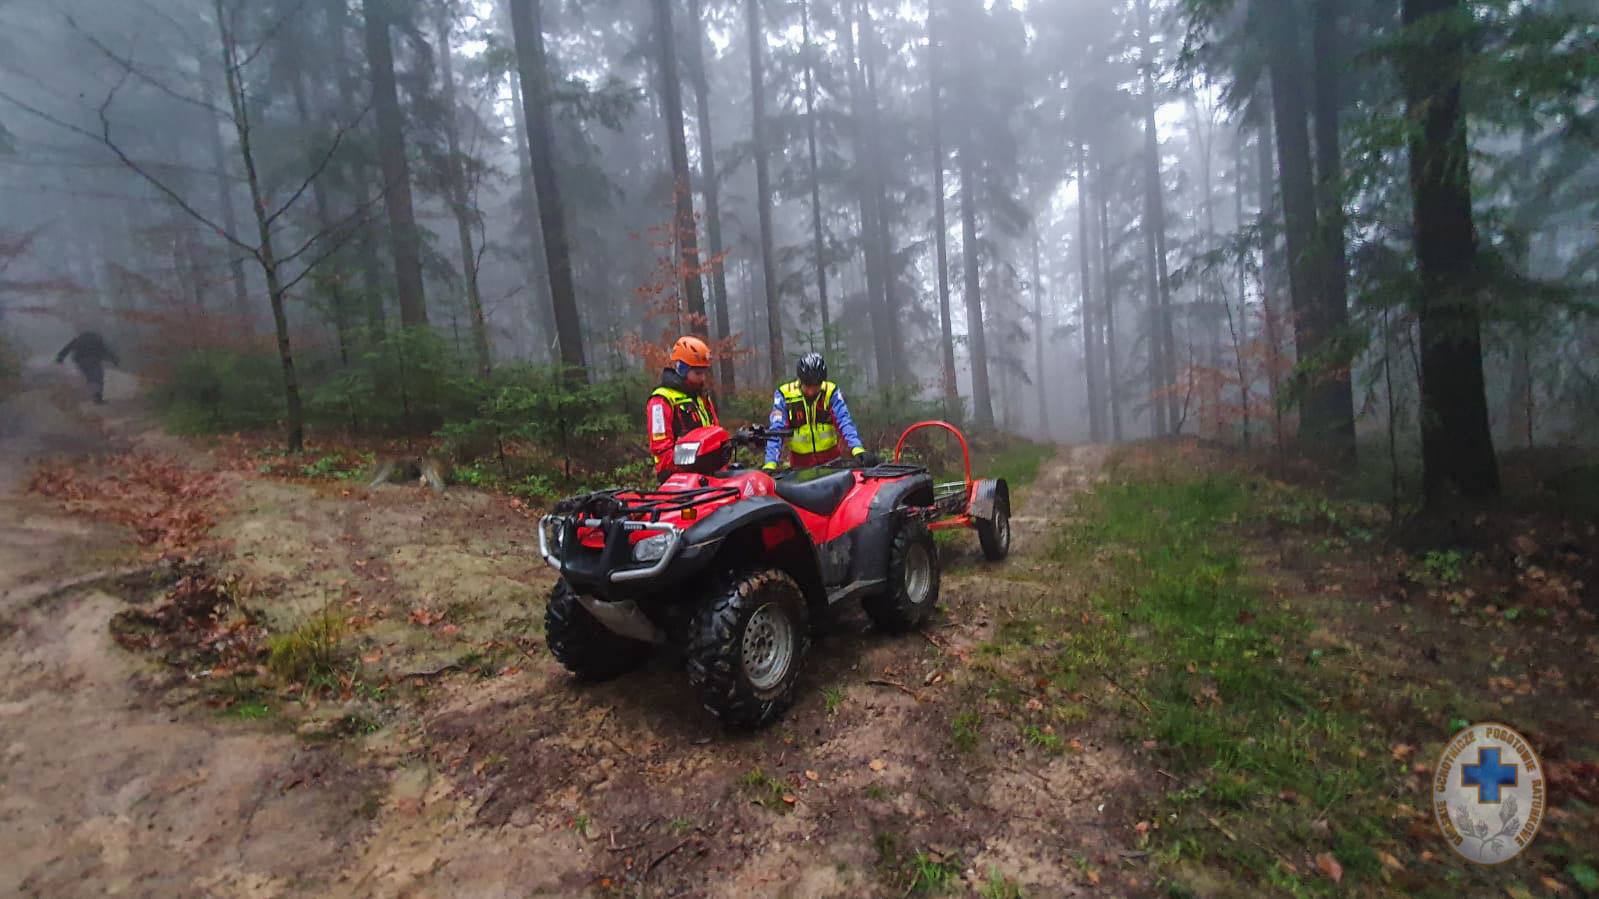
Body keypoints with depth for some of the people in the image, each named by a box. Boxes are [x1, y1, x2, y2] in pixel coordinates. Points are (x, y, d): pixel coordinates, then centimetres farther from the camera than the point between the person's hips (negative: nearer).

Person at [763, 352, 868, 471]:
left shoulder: (831, 392, -5)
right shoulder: (784, 395, -8)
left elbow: (845, 422, -14)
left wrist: (857, 448, -31)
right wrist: (770, 463, -23)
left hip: (832, 458, 1)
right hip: (800, 463, -1)